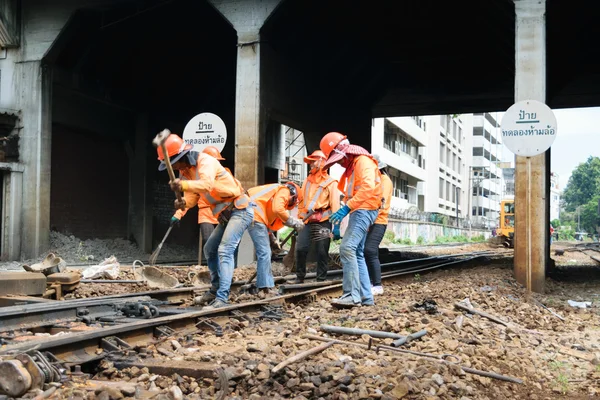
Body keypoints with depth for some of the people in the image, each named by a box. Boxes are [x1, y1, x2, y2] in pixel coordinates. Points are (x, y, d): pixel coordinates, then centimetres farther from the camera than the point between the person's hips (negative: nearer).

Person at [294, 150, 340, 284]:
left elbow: (335, 204, -4)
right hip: (307, 222, 4)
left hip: (323, 222, -4)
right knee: (300, 248, -4)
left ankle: (321, 279, 8)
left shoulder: (330, 182, 2)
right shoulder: (307, 181, 19)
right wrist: (300, 217, 12)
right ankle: (300, 277, 7)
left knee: (322, 251, 0)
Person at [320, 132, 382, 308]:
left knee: (347, 248, -21)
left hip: (364, 210, -11)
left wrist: (346, 208, -30)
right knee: (357, 254, 9)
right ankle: (366, 297, 11)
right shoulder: (351, 167, 22)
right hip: (359, 211, 11)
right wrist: (337, 221, 16)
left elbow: (368, 187, -25)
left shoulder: (363, 161, -9)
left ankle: (352, 295, -25)